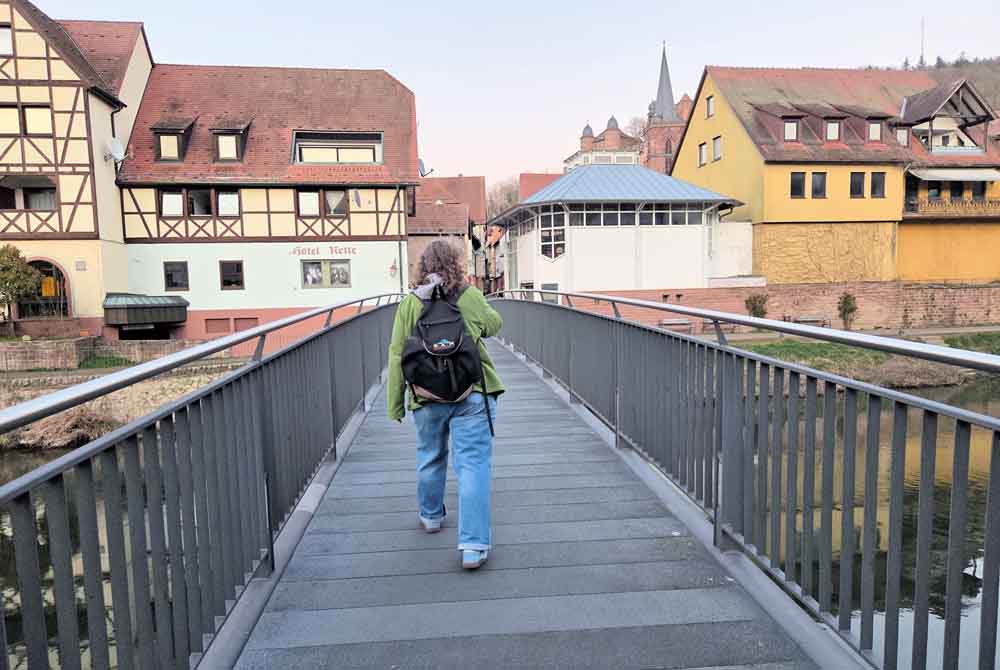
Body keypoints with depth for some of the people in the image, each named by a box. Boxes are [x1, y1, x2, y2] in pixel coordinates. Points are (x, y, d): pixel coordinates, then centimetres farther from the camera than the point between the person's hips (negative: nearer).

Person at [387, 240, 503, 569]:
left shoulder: (408, 304, -1)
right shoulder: (471, 297, -3)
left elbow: (397, 357, -2)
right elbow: (494, 325, 16)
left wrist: (395, 405, 6)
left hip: (427, 397, 2)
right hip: (472, 394, -2)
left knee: (430, 458, 23)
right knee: (473, 464, -1)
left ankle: (431, 516, 44)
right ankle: (473, 545, -5)